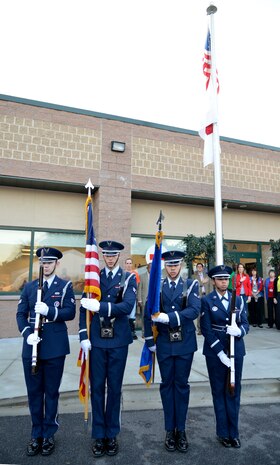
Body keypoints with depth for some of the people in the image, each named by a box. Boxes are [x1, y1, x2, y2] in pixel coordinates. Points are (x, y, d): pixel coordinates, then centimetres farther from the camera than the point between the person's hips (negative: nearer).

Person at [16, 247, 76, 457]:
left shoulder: (65, 286, 0)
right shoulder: (29, 287, 10)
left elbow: (70, 312, -8)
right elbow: (21, 314, 7)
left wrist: (49, 310, -23)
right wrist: (27, 334, -9)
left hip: (55, 347, -3)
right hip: (32, 347, 3)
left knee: (51, 392, 9)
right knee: (34, 391, 12)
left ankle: (49, 435, 27)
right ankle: (36, 435, 30)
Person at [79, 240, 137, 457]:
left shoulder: (128, 278, -2)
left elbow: (128, 306, -17)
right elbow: (84, 307, 2)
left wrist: (99, 306, -26)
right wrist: (84, 336, -5)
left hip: (118, 341, -1)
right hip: (97, 340, 1)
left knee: (115, 388, 11)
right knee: (97, 387, 8)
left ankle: (112, 435, 27)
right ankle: (99, 436, 24)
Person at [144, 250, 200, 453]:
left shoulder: (191, 285, -2)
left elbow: (194, 310, -17)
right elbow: (149, 314, 1)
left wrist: (169, 317, -26)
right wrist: (150, 340, 0)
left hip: (185, 343, -1)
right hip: (164, 343, 1)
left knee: (182, 384, 10)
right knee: (167, 384, 11)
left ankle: (181, 429, 25)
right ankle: (170, 430, 25)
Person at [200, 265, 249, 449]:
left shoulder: (238, 299, 4)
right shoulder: (207, 301, -5)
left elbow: (245, 324, 3)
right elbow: (206, 329, -9)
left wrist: (239, 330, -21)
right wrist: (220, 352, -15)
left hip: (236, 350, 3)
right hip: (215, 352, -2)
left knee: (234, 391, 10)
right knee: (219, 391, 9)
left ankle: (234, 432, 24)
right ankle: (223, 432, 24)